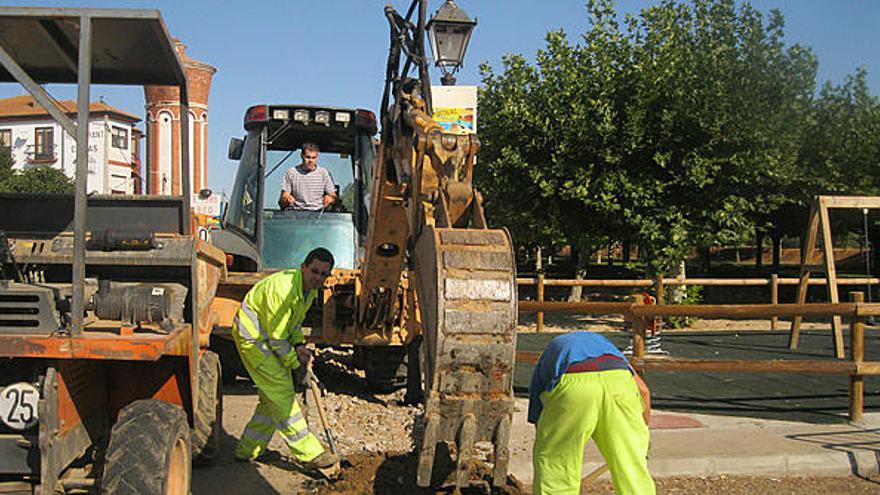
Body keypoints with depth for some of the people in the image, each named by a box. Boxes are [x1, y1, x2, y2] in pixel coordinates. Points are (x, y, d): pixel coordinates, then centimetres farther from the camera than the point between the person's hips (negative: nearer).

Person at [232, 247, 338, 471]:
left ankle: (247, 450, 21)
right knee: (282, 394, -12)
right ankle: (309, 453, -11)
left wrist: (299, 345, -1)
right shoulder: (283, 289, -29)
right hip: (252, 338, -10)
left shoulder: (310, 289, 1)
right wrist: (294, 361, -11)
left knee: (273, 397, 11)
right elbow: (277, 337, -23)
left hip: (273, 338, 10)